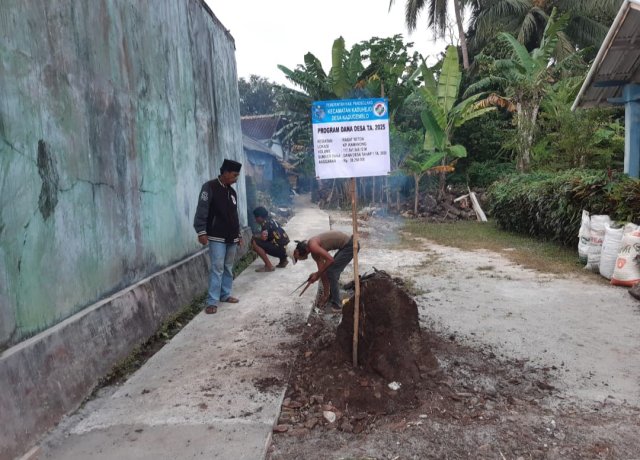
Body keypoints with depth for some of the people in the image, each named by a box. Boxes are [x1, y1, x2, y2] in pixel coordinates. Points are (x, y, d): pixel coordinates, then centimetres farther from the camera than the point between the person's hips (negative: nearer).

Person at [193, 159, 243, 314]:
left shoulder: (232, 191, 13)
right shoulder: (209, 187, -9)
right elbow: (201, 211, -13)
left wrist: (239, 234, 20)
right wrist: (201, 232, -18)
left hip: (232, 237, 7)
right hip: (217, 237, -7)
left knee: (228, 268, 10)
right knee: (217, 268, -9)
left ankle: (225, 294, 21)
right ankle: (212, 301, -4)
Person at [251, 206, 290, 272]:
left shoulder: (265, 223, -10)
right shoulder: (271, 221, 17)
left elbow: (263, 237, -25)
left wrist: (255, 237, -4)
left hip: (280, 249, -9)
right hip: (284, 248, 9)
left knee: (254, 242, -12)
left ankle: (268, 266, -11)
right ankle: (283, 260, 24)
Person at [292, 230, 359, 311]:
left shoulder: (312, 246, -16)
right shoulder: (313, 250, 11)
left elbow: (330, 260, -22)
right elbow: (323, 271, 15)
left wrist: (317, 275, -10)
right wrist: (325, 294, 19)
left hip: (350, 245, -9)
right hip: (346, 245, 9)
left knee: (331, 272, -5)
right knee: (333, 272, 18)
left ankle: (337, 305, 3)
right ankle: (332, 300, 32)